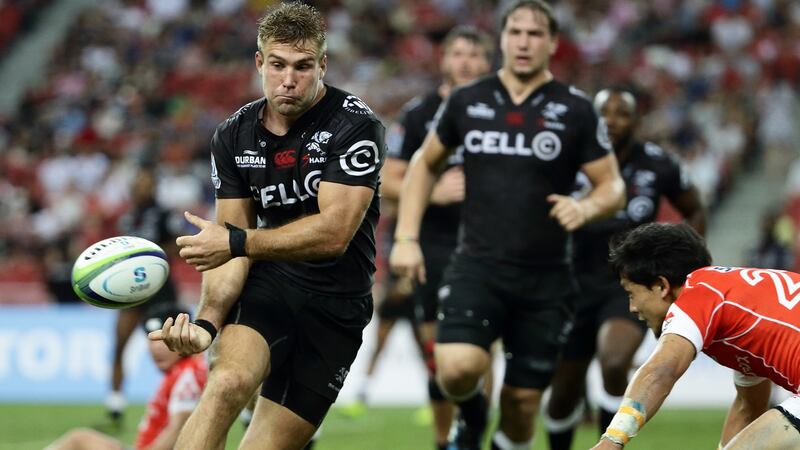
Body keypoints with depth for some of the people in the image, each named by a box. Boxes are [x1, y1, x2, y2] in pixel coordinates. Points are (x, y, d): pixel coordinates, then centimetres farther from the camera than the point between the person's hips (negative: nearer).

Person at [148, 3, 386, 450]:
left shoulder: (357, 125, -12)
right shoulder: (234, 136, 2)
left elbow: (333, 233, -20)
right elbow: (231, 248, 0)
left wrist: (238, 242, -26)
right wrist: (208, 320, -18)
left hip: (336, 307, -2)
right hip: (266, 284, 2)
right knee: (228, 382, -30)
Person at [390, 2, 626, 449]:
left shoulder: (575, 110, -2)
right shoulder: (467, 101, 4)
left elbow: (614, 186, 2)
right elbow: (425, 163, 19)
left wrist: (586, 207, -21)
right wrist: (407, 237, 9)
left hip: (545, 278, 0)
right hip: (478, 266, 0)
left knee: (523, 401, 2)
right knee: (458, 367, -23)